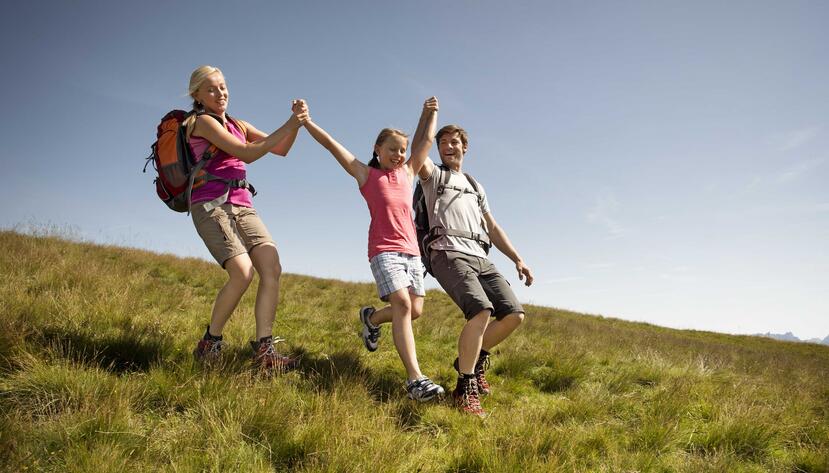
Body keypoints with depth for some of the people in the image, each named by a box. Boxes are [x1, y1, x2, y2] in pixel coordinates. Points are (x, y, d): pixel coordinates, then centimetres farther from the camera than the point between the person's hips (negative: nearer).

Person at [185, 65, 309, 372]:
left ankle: (263, 352, -15)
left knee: (272, 269, -13)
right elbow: (248, 154, -12)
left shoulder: (238, 125, 21)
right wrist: (288, 126, -14)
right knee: (243, 272, -24)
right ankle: (209, 345, -5)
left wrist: (296, 122, -1)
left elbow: (281, 149, 16)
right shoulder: (202, 122, -2)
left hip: (242, 206, 7)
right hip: (210, 205, -7)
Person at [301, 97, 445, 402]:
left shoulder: (408, 173, 17)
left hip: (411, 251, 6)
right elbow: (331, 145, 2)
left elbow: (426, 142, 21)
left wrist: (430, 112, 26)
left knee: (415, 310, 0)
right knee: (402, 304, -21)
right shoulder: (365, 174, 6)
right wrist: (305, 121, -1)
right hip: (383, 250, -5)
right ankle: (415, 379, -25)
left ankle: (371, 318, 31)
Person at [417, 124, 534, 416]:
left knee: (514, 314, -6)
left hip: (479, 258, 7)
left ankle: (474, 359, 16)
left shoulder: (476, 187, 31)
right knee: (482, 310, -28)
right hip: (448, 254, -6)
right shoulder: (433, 176, 15)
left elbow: (493, 229, 29)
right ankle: (465, 388, -18)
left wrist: (517, 259, 20)